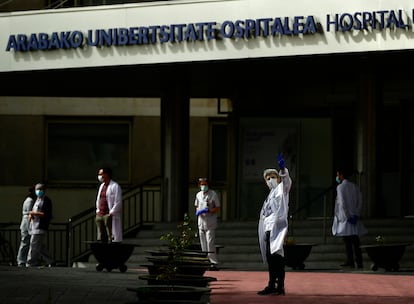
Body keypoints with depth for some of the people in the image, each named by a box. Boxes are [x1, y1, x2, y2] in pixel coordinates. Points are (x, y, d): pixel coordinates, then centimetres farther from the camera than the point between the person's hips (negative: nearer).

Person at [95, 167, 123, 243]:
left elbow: (118, 202, -12)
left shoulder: (115, 186, -8)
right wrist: (98, 211, 13)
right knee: (101, 238, 7)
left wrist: (111, 213, -15)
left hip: (109, 216, -8)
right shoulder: (102, 186, 18)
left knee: (111, 237, -9)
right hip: (100, 215, 8)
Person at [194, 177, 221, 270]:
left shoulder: (213, 194, -5)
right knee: (203, 244, 8)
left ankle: (214, 263, -14)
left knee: (210, 244, -14)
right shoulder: (198, 195, 13)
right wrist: (197, 211, 2)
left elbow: (218, 208, -4)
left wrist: (209, 210, -20)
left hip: (210, 222, -6)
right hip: (201, 221, 6)